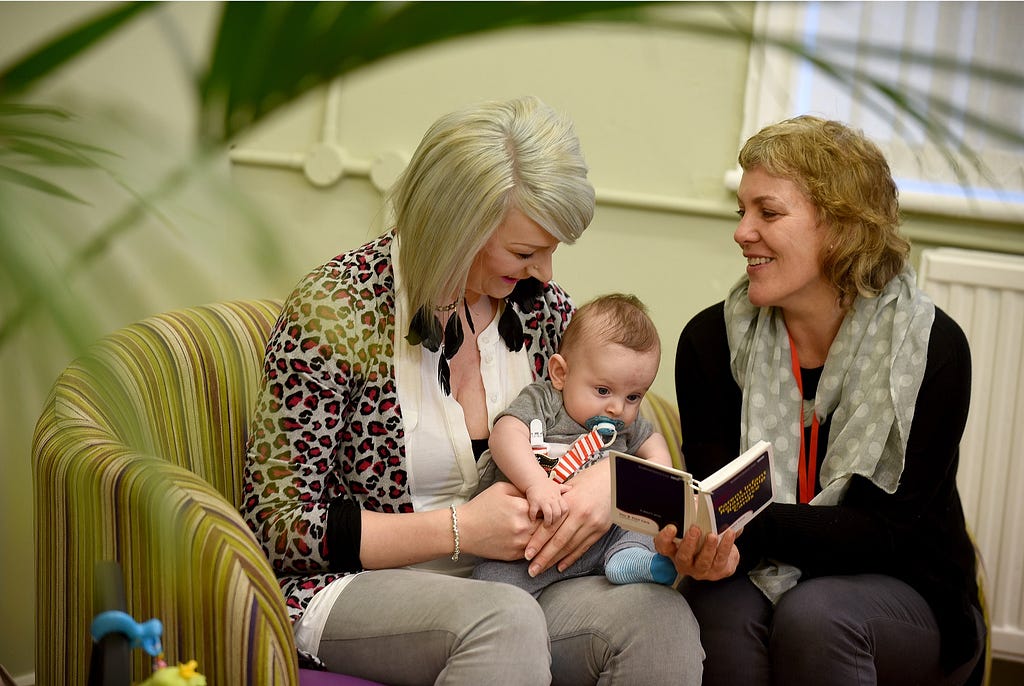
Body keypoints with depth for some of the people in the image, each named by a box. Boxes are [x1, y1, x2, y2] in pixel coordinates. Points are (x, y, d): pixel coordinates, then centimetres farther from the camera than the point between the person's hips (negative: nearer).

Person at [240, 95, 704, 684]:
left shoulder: (536, 300, 3)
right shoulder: (333, 313, -13)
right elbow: (275, 525, -12)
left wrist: (607, 476, -13)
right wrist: (459, 528, -20)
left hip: (506, 579, 5)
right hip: (358, 586, -5)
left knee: (661, 614, -25)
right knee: (507, 620, -37)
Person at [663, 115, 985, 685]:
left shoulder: (932, 347, -13)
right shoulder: (711, 340, -5)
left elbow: (887, 526, -18)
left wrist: (749, 529, -35)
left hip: (902, 590, -1)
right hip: (759, 576, 2)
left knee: (813, 616, -33)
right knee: (721, 612, -32)